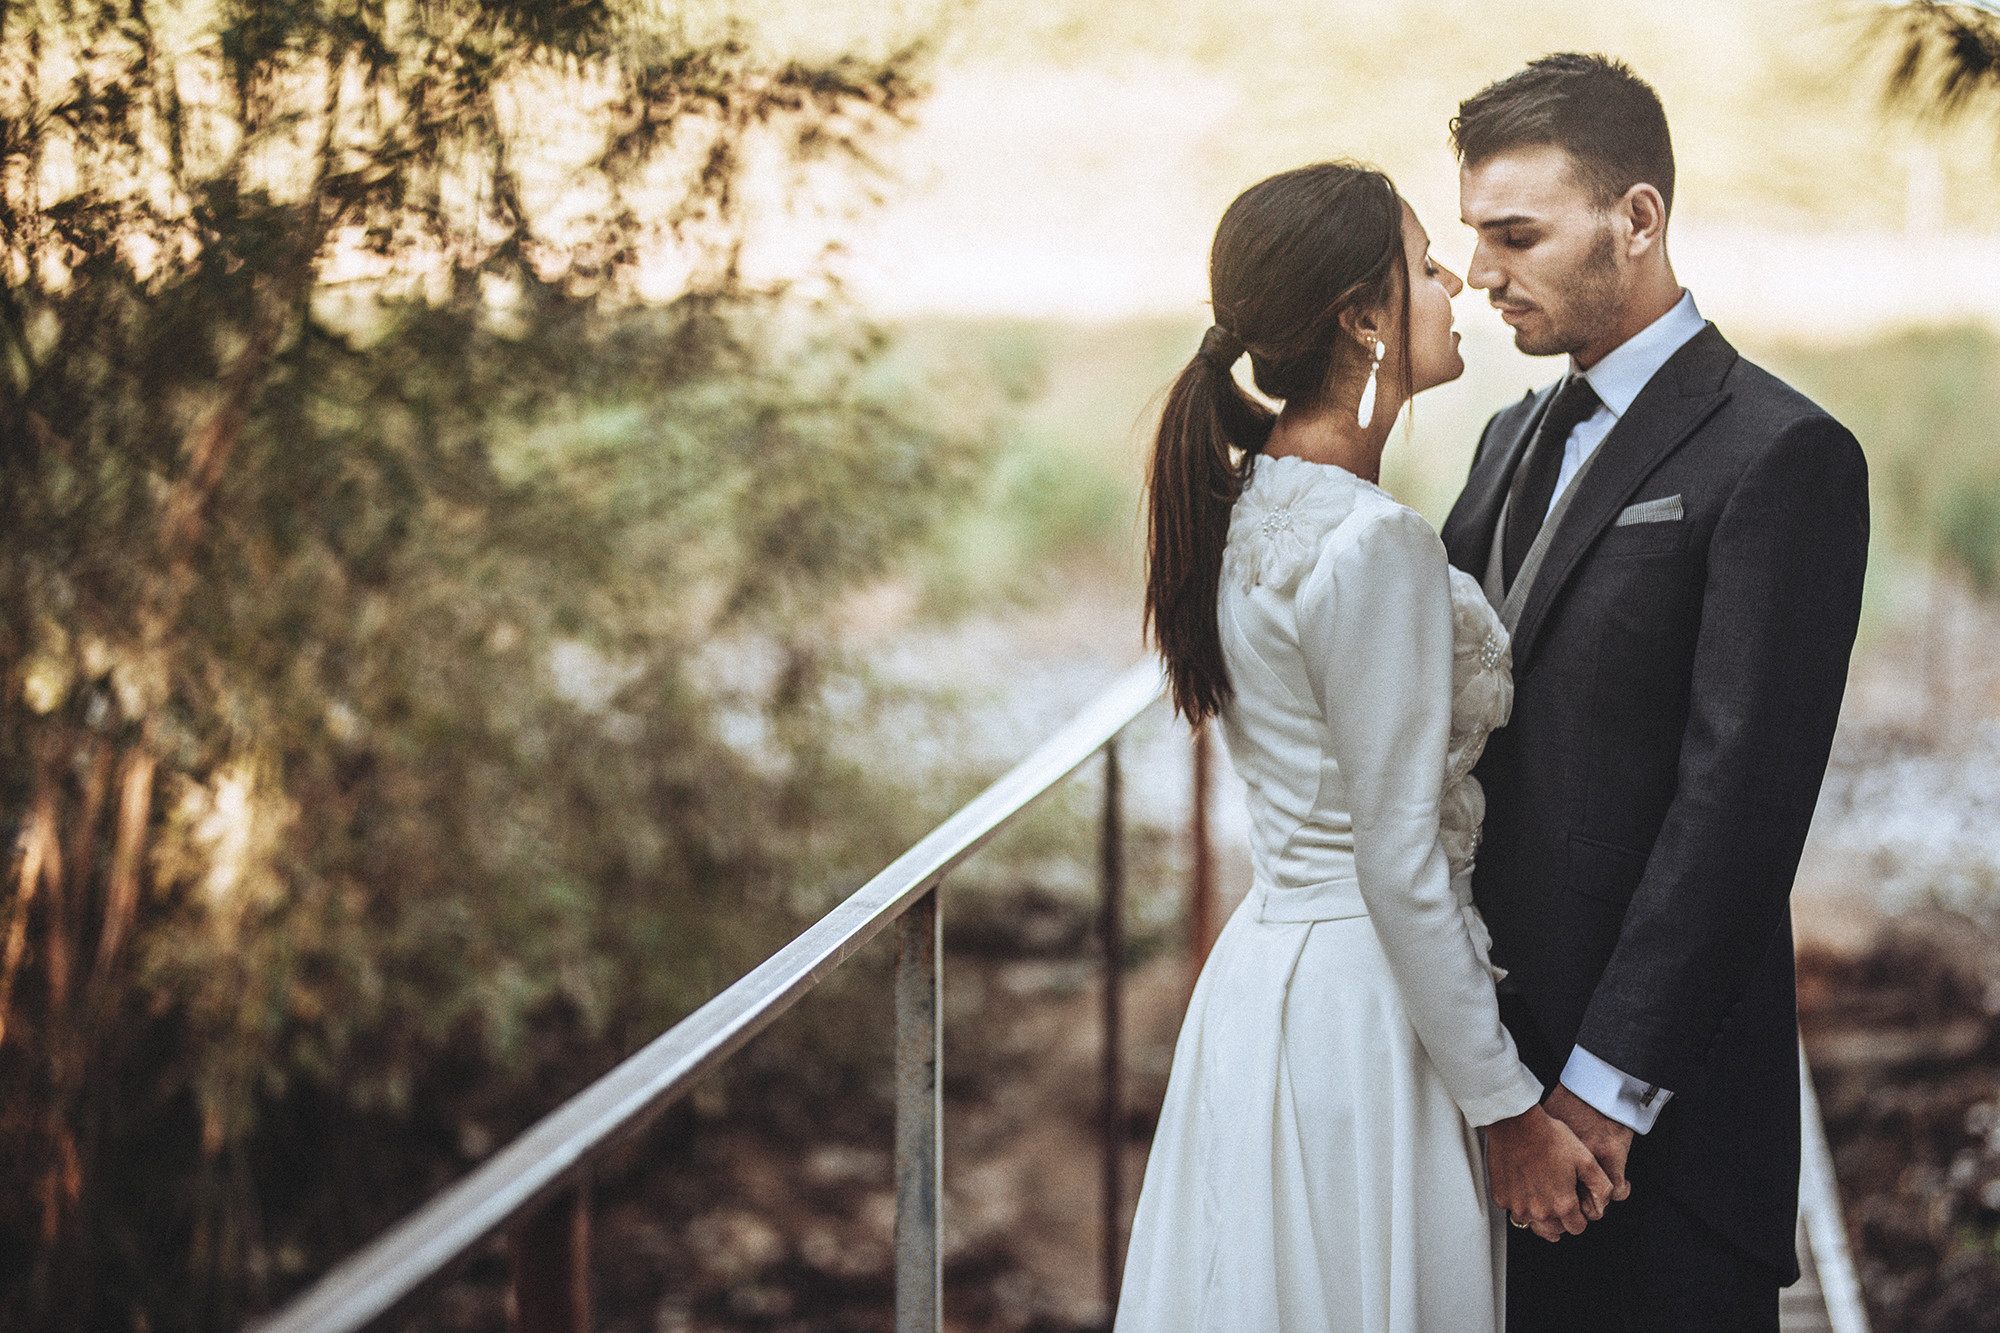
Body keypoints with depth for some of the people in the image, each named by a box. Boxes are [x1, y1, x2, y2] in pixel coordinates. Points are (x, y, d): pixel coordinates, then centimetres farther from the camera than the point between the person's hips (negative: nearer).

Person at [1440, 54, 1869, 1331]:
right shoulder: (1517, 438, 15)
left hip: (1657, 1090, -7)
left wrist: (1611, 1079, -18)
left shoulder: (1781, 456, -11)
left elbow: (1742, 795, -16)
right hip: (1497, 1046, 7)